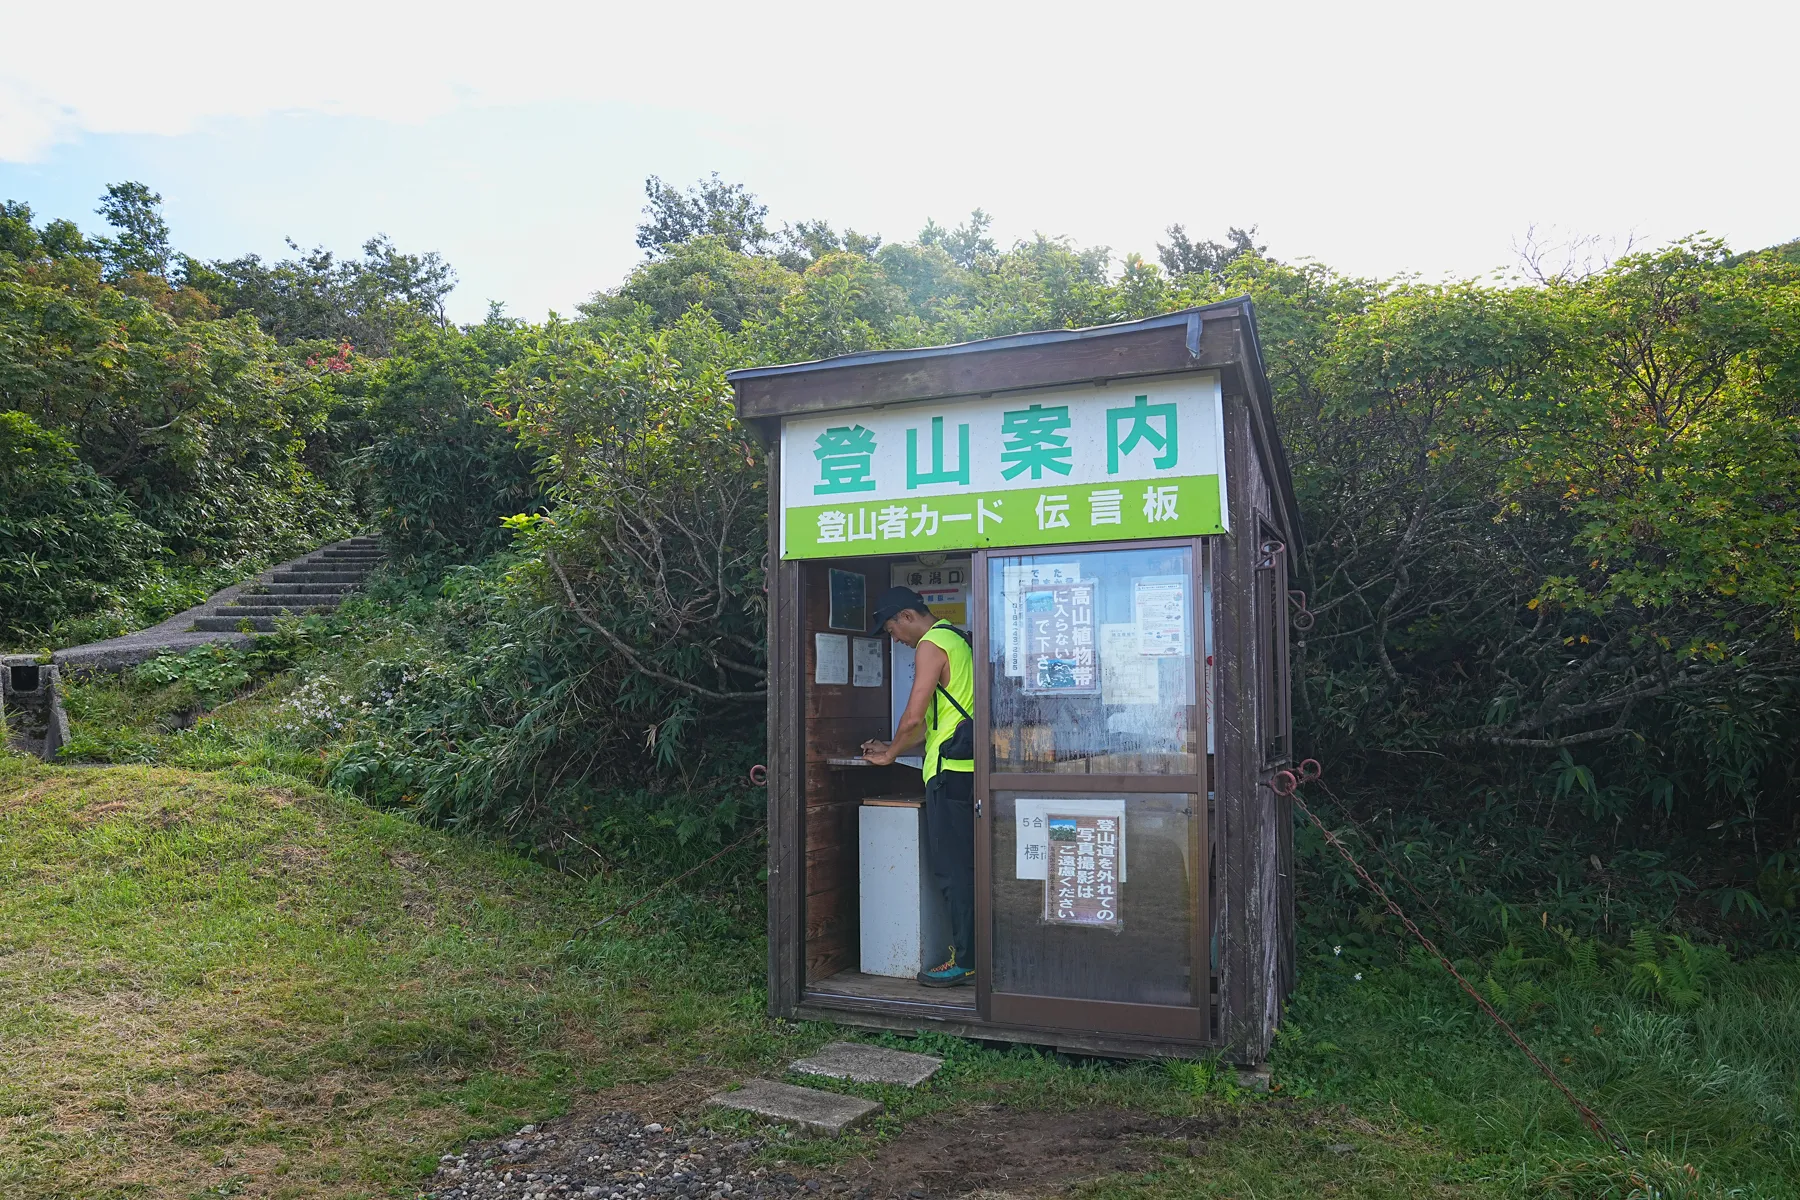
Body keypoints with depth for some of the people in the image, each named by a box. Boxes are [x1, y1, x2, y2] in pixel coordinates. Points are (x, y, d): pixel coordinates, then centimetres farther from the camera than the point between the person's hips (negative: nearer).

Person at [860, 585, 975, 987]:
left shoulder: (931, 645, -10)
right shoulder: (956, 639, 20)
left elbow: (914, 719, -15)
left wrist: (890, 754, 2)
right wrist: (893, 748, 23)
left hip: (950, 772, -10)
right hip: (968, 768, 10)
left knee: (951, 868, -4)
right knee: (962, 865, 13)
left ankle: (965, 961, 1)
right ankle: (970, 951, 18)